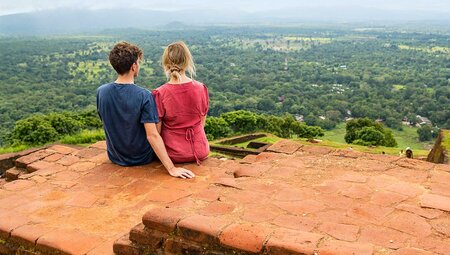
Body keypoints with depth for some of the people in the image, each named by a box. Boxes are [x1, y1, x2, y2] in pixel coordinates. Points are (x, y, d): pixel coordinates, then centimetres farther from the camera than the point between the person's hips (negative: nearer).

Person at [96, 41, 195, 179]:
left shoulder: (101, 92, -12)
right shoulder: (144, 96, -26)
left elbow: (109, 123, 3)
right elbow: (152, 135, -30)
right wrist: (171, 168, -27)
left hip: (115, 157, 4)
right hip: (141, 158, -4)